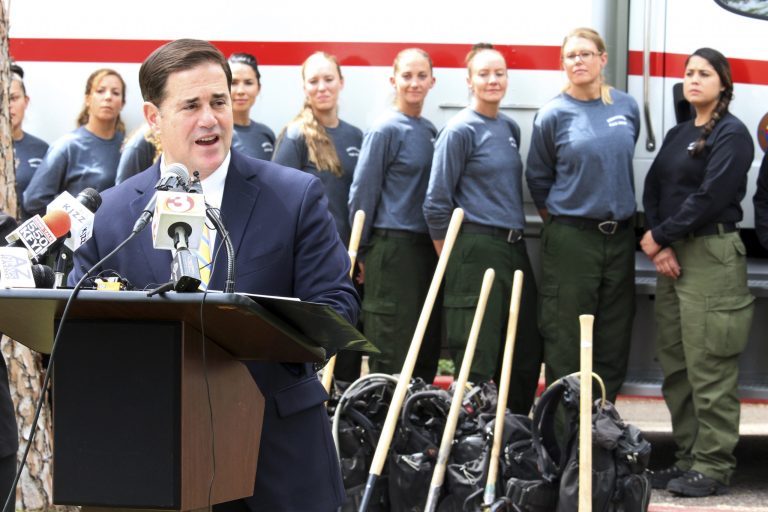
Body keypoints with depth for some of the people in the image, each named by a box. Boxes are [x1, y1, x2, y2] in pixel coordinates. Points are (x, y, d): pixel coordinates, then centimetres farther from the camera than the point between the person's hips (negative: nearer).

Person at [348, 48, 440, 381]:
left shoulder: (429, 131, 14)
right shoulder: (386, 130, -7)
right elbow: (363, 192, -7)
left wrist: (439, 241, 15)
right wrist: (360, 252, -6)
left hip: (426, 249, 7)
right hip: (392, 248, -7)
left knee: (428, 344, 8)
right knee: (392, 345, -5)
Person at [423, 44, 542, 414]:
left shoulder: (510, 128, 14)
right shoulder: (460, 131, -8)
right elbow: (436, 203, -9)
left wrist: (516, 235, 18)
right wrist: (451, 259, -6)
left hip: (514, 248, 8)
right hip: (477, 250, -8)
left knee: (527, 354, 11)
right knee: (477, 360, -4)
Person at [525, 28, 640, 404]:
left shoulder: (627, 107, 4)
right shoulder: (553, 114, -6)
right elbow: (538, 177, 6)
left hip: (619, 235, 4)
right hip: (570, 238, -4)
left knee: (614, 338, 8)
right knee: (566, 337, -1)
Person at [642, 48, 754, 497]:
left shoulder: (732, 134, -7)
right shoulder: (679, 135, 17)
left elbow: (710, 198, -16)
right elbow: (654, 187, 11)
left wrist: (659, 236, -9)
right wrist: (660, 247, -5)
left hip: (712, 255, -8)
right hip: (671, 256, 8)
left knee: (709, 369, -7)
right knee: (676, 366, 10)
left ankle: (714, 468, -2)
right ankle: (688, 457, 18)